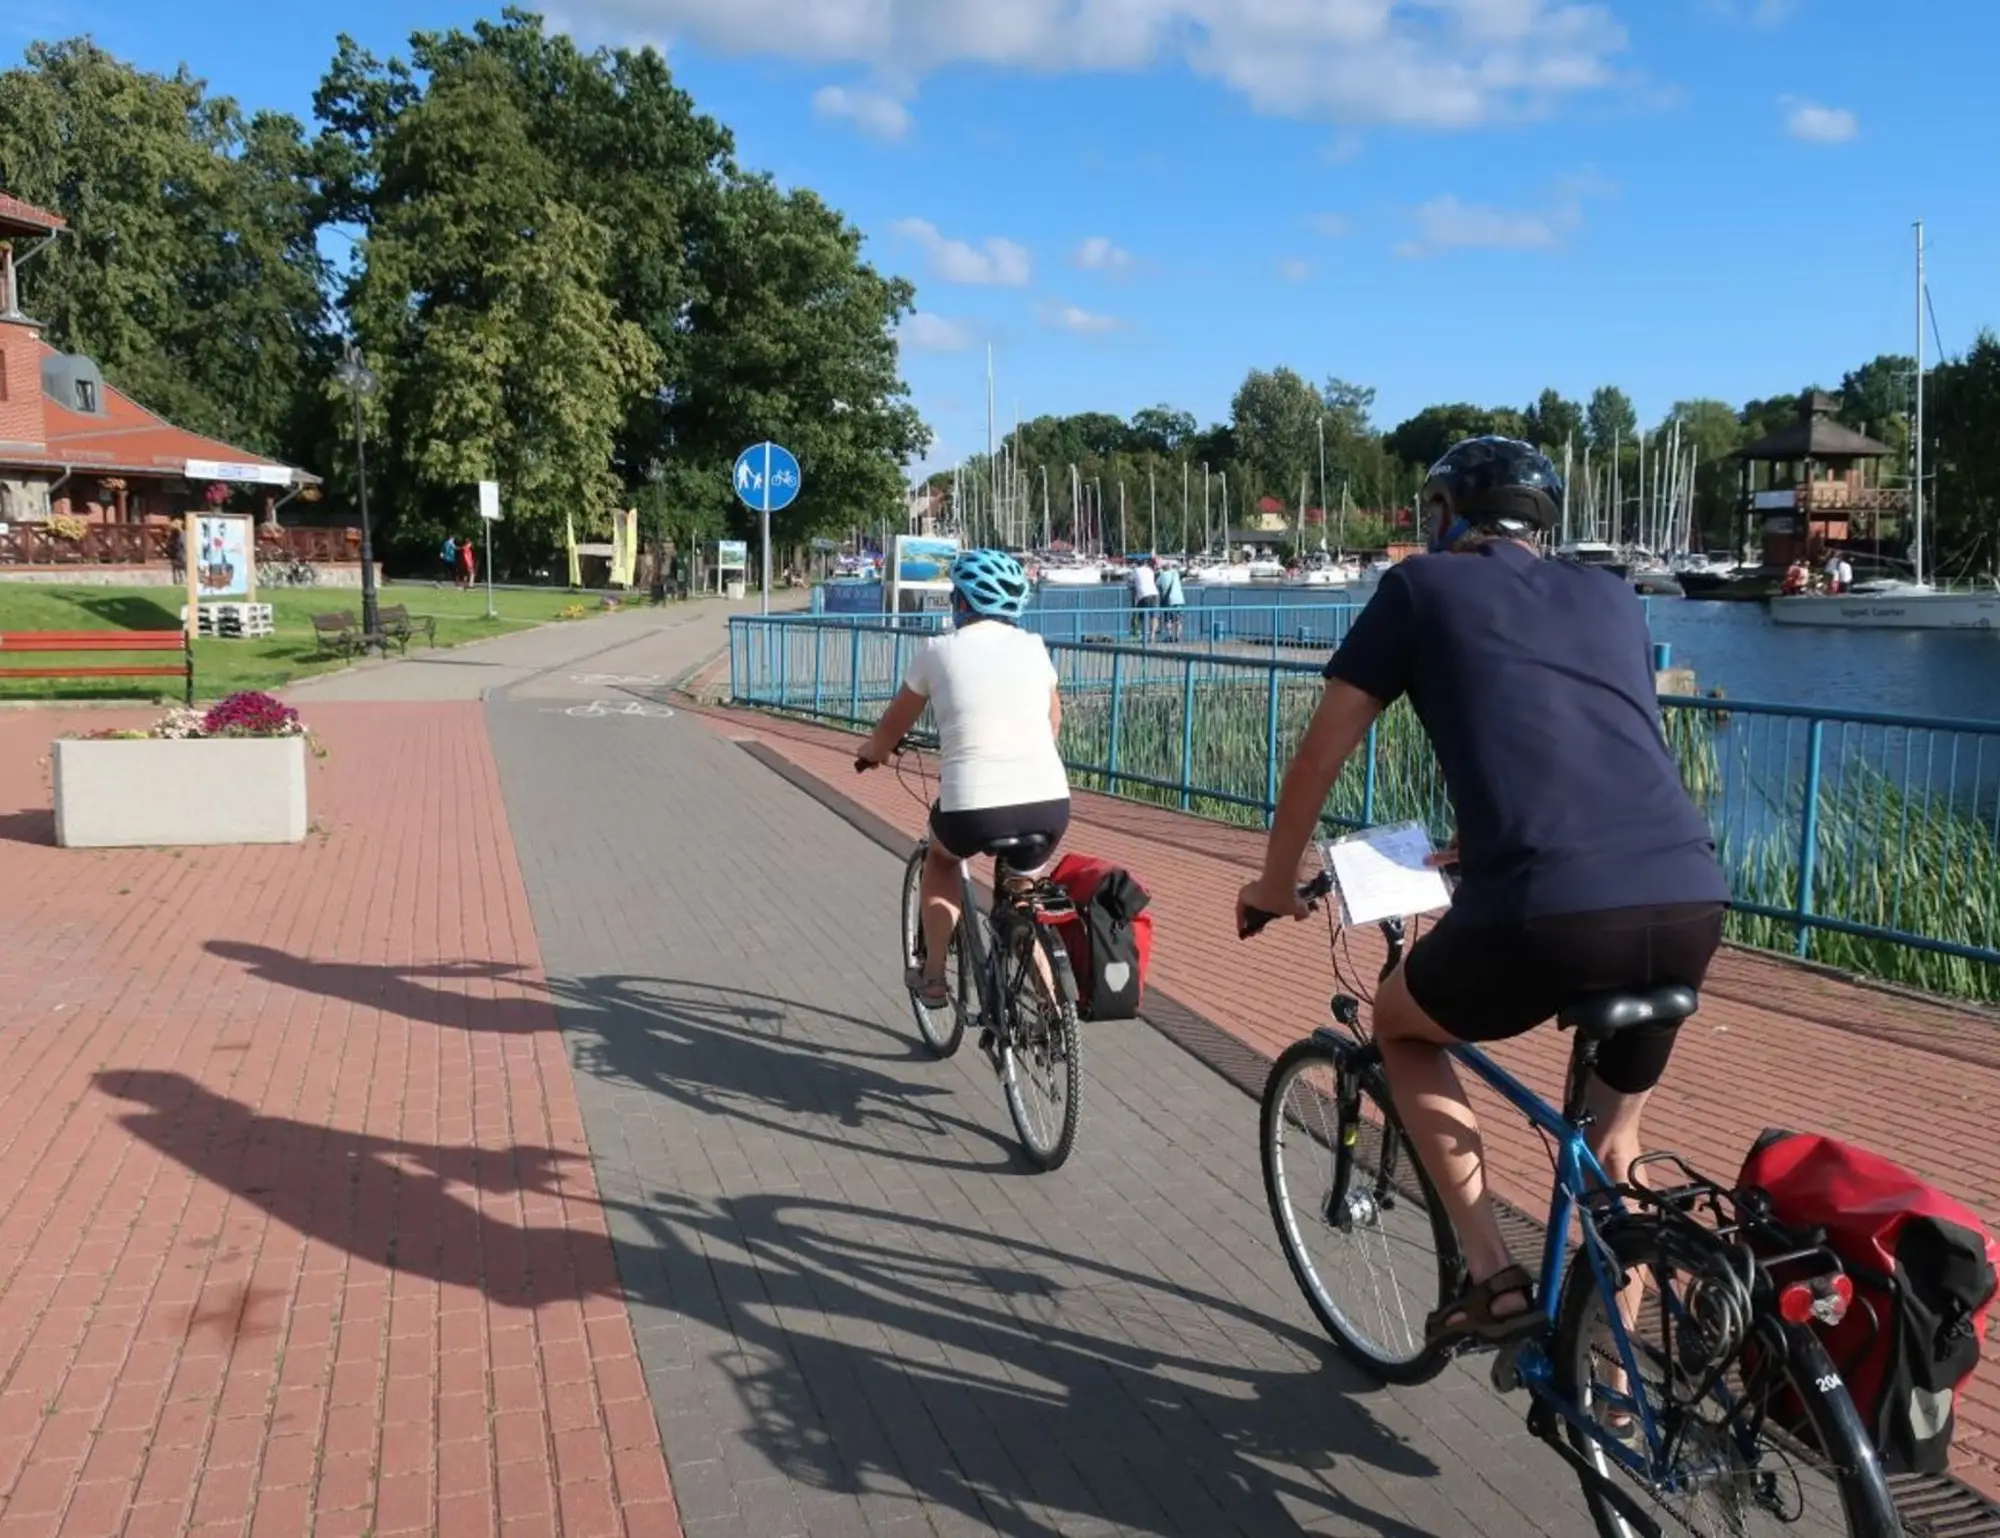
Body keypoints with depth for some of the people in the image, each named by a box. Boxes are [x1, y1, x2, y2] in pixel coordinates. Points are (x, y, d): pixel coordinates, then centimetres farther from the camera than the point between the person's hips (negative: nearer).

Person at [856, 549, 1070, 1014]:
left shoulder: (938, 651, 5)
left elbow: (892, 728, 17)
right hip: (1050, 807, 3)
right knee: (1024, 886, 34)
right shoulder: (1034, 648, 13)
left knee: (940, 855, 32)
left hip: (974, 812, -3)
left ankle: (933, 975, 29)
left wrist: (870, 753, 39)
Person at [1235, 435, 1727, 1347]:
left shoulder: (1420, 586, 14)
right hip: (1691, 905, 5)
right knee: (1613, 1145, 30)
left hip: (1547, 914, -5)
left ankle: (1492, 1278, 19)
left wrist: (1275, 882, 32)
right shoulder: (1609, 597, 26)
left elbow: (1321, 756, 16)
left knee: (1400, 1025, 27)